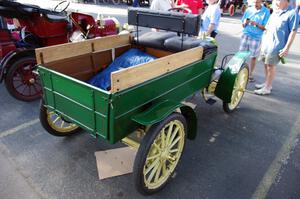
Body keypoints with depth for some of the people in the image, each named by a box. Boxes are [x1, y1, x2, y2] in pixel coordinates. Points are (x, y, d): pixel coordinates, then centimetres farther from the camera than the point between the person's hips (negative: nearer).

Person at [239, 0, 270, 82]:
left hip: (256, 37, -2)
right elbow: (243, 25, 9)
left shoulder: (266, 11, -4)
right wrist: (245, 23, -14)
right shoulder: (248, 9, 5)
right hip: (245, 35, 3)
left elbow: (265, 27, -7)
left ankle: (250, 74, 17)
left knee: (253, 57, 4)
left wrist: (256, 24, -23)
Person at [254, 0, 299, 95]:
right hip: (266, 44, 7)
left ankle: (267, 88, 11)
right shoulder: (275, 12, 11)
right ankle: (266, 83, 31)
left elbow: (293, 32, -14)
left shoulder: (292, 13, -12)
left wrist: (286, 48, -18)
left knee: (270, 66, 0)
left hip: (277, 46, -7)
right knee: (266, 65, 15)